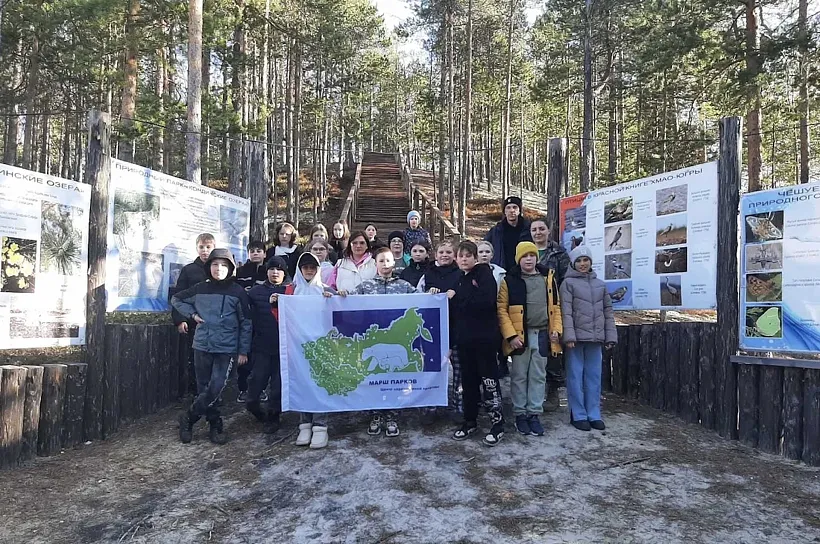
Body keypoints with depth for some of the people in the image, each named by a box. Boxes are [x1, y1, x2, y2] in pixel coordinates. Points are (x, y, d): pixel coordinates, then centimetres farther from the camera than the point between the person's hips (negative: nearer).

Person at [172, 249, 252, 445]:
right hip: (202, 346, 3)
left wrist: (243, 351, -2)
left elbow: (246, 323, -1)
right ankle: (215, 426, 21)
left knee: (215, 389, -10)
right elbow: (176, 299, 20)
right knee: (204, 389, 6)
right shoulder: (200, 289, 3)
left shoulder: (238, 292, -5)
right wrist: (192, 314, 3)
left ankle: (188, 418, 10)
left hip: (227, 349, -3)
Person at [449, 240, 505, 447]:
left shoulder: (484, 274, -6)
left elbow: (486, 300, -23)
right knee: (468, 380, 13)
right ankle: (470, 421, 24)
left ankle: (497, 423, 7)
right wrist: (451, 338, 6)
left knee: (489, 379, -2)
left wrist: (457, 298, -15)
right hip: (464, 337, 6)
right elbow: (453, 310, 13)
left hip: (484, 336, -6)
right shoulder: (458, 279, 14)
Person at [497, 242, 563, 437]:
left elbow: (555, 306, 12)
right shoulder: (510, 281, -3)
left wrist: (556, 329, 1)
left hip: (542, 335, 3)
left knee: (538, 376, 8)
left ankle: (534, 414, 17)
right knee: (519, 376, 5)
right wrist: (511, 335, -14)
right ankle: (520, 414, 16)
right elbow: (501, 309, -7)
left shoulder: (548, 277, 8)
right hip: (520, 335, -3)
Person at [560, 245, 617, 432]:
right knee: (576, 377, 1)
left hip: (595, 338, 4)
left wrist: (610, 336, 7)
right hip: (576, 337, -4)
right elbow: (566, 311, -8)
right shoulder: (568, 283, 0)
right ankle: (578, 415, 9)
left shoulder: (600, 284, 15)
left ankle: (594, 415, 17)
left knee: (594, 377, 9)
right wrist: (569, 335, -17)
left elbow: (608, 311, 14)